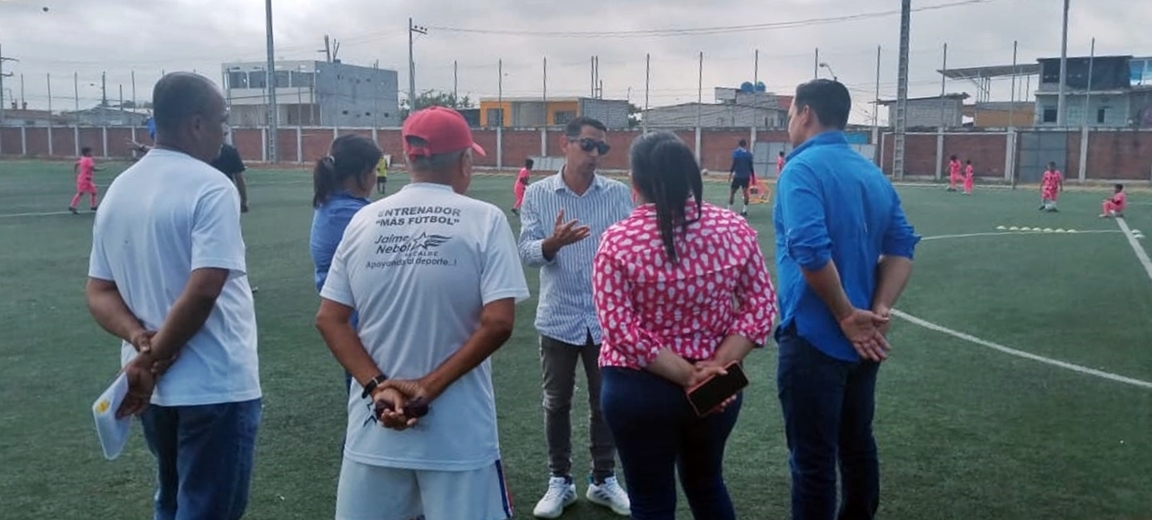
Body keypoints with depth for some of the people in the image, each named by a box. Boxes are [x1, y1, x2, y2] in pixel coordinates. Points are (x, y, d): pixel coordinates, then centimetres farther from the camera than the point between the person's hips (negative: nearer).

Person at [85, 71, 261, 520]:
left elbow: (99, 293, 7)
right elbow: (203, 290, -24)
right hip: (214, 386, -7)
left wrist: (142, 343, -7)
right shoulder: (210, 187, -15)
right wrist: (155, 361, -15)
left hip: (153, 387, 8)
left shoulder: (119, 189, 8)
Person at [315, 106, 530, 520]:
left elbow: (329, 319, 1)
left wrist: (378, 388, -6)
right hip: (459, 437, -3)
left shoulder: (364, 220, 4)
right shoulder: (485, 220, -6)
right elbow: (498, 323, -15)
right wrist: (428, 387, -10)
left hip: (373, 432, 4)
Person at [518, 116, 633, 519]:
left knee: (606, 402, 12)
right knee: (557, 403, 11)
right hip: (558, 317, 0)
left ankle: (604, 480, 28)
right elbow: (527, 252, -10)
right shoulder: (537, 194, -3)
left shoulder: (619, 193, -1)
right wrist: (553, 243, -30)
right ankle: (560, 482, 27)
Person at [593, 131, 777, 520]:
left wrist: (689, 377, -17)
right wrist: (715, 366, -12)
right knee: (707, 484, 28)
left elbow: (622, 330, -19)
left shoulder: (617, 241, -14)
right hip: (717, 388, 4)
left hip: (640, 389, -4)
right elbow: (761, 307, -6)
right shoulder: (734, 229, -5)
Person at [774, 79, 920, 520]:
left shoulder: (803, 169, -14)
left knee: (813, 463, 2)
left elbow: (811, 252, -27)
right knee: (858, 448, 21)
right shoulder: (873, 173, 10)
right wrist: (879, 312, -6)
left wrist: (847, 316, -17)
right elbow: (902, 246, 4)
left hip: (815, 338, -8)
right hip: (862, 342, 8)